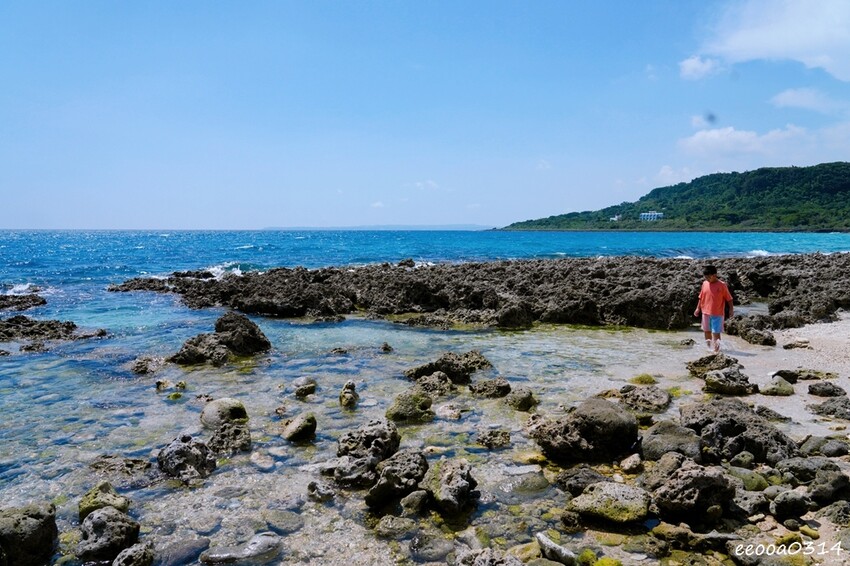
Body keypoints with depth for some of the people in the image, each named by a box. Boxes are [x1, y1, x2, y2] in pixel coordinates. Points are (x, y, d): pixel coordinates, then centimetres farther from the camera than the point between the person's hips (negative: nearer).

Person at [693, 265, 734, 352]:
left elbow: (729, 298, -4)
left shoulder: (722, 285, -10)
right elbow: (701, 297, 13)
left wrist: (731, 310, -7)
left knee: (716, 332, -4)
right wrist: (698, 308, 14)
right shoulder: (705, 284, 4)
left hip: (717, 314, -5)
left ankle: (716, 348, 5)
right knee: (707, 331, 14)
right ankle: (709, 347, 28)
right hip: (706, 312, 5)